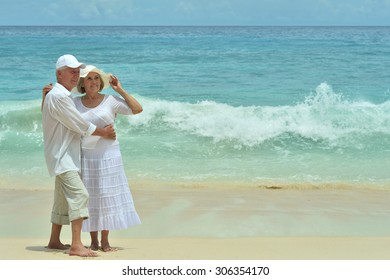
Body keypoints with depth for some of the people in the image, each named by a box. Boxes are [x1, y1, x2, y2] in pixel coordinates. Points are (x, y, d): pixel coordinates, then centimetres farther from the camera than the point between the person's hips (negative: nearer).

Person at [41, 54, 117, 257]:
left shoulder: (63, 95, 16)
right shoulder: (59, 96, -17)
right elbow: (79, 125, -16)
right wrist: (102, 132, -4)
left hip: (65, 155, 11)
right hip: (62, 156, -11)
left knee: (63, 199, 17)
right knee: (79, 195, -20)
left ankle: (54, 241, 28)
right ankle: (76, 245, -25)